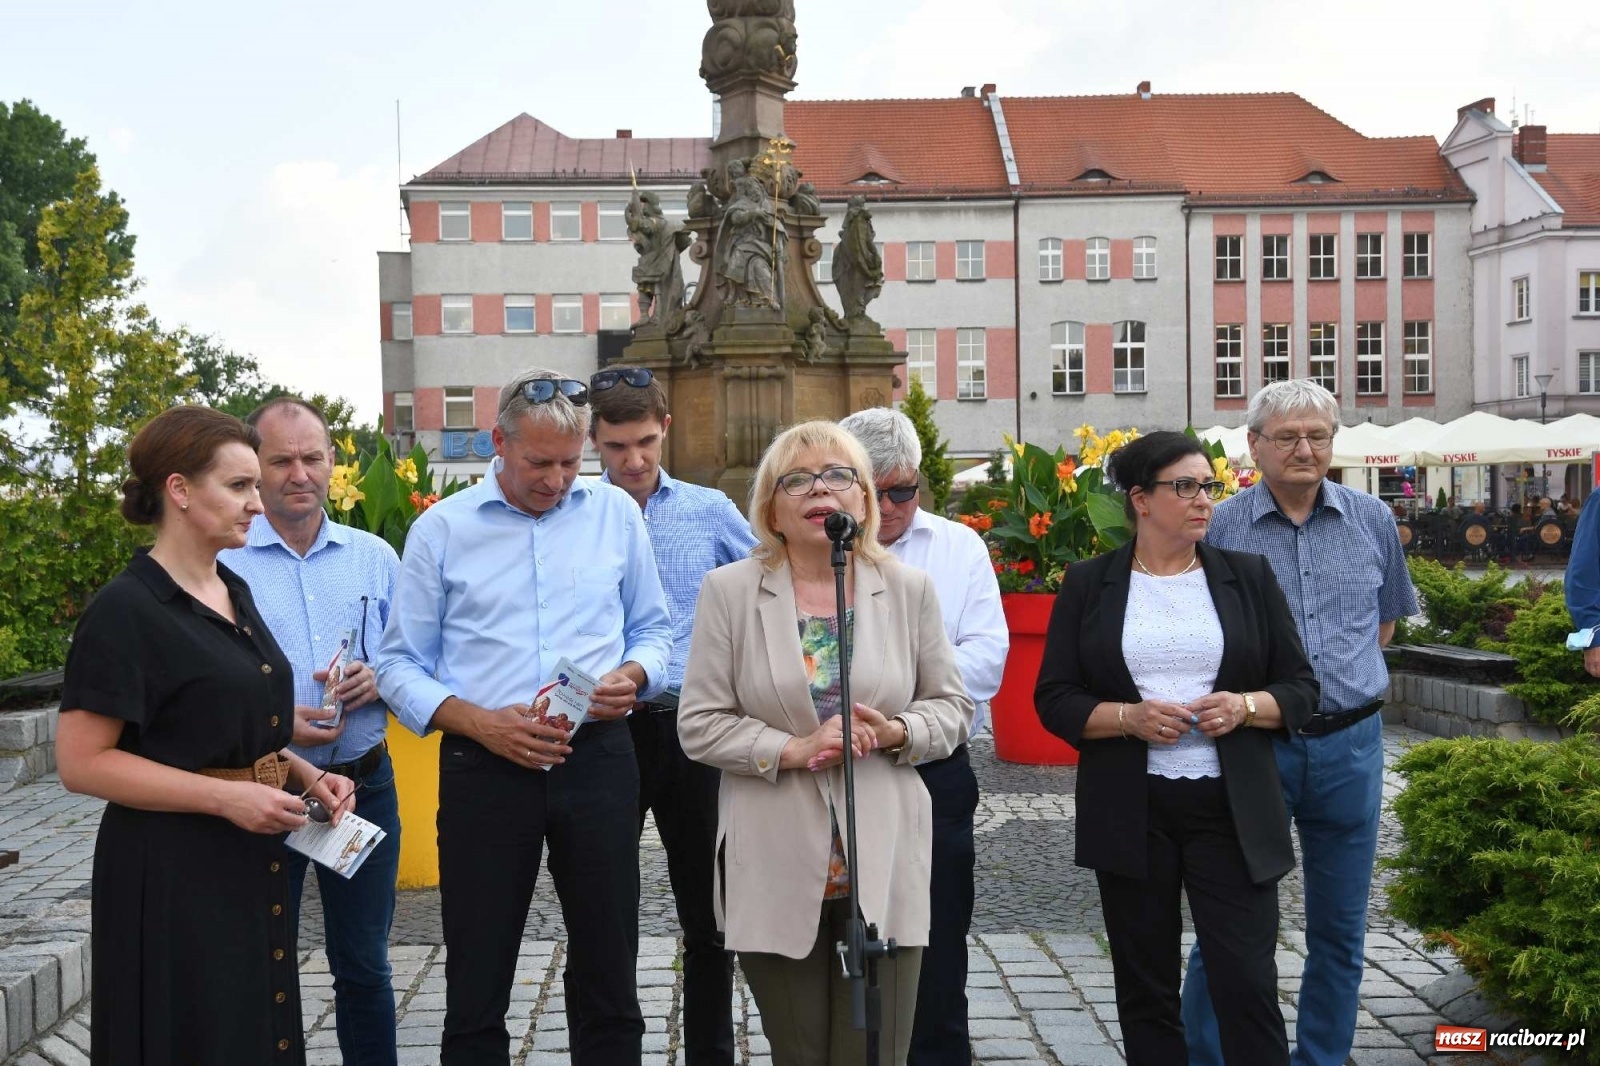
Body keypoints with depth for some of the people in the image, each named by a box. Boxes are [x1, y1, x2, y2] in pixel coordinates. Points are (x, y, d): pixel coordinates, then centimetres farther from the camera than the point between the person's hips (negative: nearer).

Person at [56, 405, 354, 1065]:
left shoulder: (234, 593, 11)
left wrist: (304, 775, 4)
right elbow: (81, 762, -18)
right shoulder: (126, 610, -15)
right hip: (171, 873, -8)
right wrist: (225, 797, -22)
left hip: (251, 861, 8)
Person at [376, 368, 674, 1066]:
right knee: (476, 988, 6)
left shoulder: (615, 513, 6)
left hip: (599, 758, 2)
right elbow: (400, 666, 1)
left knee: (608, 973, 10)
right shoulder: (441, 529, 1)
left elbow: (653, 628, 15)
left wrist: (632, 677, -8)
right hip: (484, 767, -1)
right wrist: (481, 723, -14)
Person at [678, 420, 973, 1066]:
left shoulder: (908, 589, 4)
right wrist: (792, 750, -16)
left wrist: (896, 733, -12)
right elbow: (700, 723, -2)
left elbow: (953, 707, 8)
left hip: (883, 866, 1)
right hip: (777, 871, -1)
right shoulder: (729, 590, -1)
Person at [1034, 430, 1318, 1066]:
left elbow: (1301, 689, 7)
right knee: (1146, 989, 9)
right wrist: (1128, 717, -15)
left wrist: (1245, 706, -13)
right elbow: (1055, 699, 2)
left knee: (1249, 984, -4)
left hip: (1232, 811, 0)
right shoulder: (1089, 584, 3)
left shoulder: (1248, 577, 6)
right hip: (1131, 816, 0)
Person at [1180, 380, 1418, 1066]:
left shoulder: (1372, 521, 4)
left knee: (1339, 930, 12)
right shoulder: (1219, 528, -4)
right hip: (1251, 744, -3)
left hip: (1349, 746, 3)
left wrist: (1340, 674, 9)